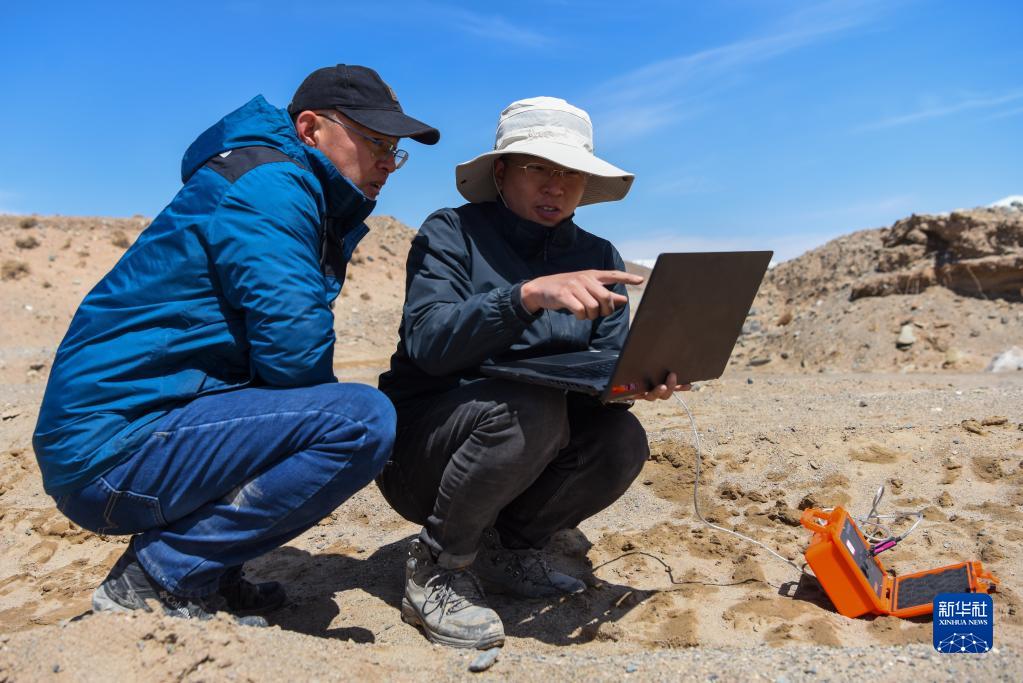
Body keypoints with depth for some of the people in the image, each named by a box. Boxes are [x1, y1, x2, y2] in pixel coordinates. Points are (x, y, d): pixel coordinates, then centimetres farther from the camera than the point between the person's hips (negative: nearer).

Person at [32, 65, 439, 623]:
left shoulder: (303, 199, 17)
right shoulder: (268, 183, -13)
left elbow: (286, 347, 18)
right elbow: (293, 351, -21)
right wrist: (335, 414, -2)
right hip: (110, 449, -10)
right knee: (363, 420, -22)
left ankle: (205, 573, 11)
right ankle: (160, 573, -9)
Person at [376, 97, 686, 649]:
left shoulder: (598, 259, 5)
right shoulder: (451, 233, -9)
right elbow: (427, 340, -26)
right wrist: (529, 294, -40)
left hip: (528, 454, 5)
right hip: (419, 445, -4)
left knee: (620, 440, -22)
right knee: (530, 408, -33)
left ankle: (510, 550, 4)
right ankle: (438, 567, -9)